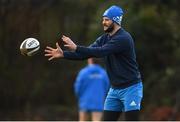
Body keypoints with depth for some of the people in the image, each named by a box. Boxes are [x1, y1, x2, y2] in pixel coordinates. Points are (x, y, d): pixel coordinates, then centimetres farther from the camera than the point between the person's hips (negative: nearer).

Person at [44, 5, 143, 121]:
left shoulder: (124, 38, -19)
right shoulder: (104, 38, 8)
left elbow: (100, 52, -29)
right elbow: (86, 53, 0)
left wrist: (76, 48, -31)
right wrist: (63, 54, -11)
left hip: (131, 88, -8)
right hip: (115, 89, 8)